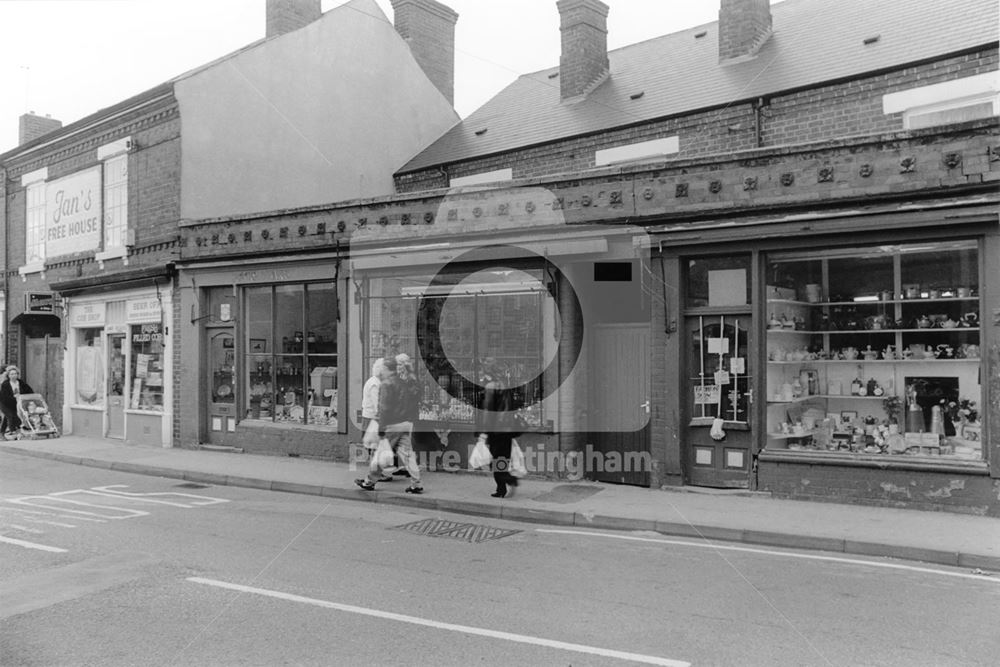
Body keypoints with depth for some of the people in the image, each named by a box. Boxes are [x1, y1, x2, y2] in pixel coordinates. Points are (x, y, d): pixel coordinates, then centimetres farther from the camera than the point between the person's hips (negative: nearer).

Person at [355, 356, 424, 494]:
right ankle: (416, 484, 2)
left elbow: (384, 408, -15)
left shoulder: (386, 384, -9)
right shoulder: (404, 383, 14)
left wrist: (381, 429, -14)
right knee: (407, 454, 6)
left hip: (391, 425, -6)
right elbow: (415, 403, 16)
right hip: (406, 424, 6)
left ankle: (370, 481, 17)